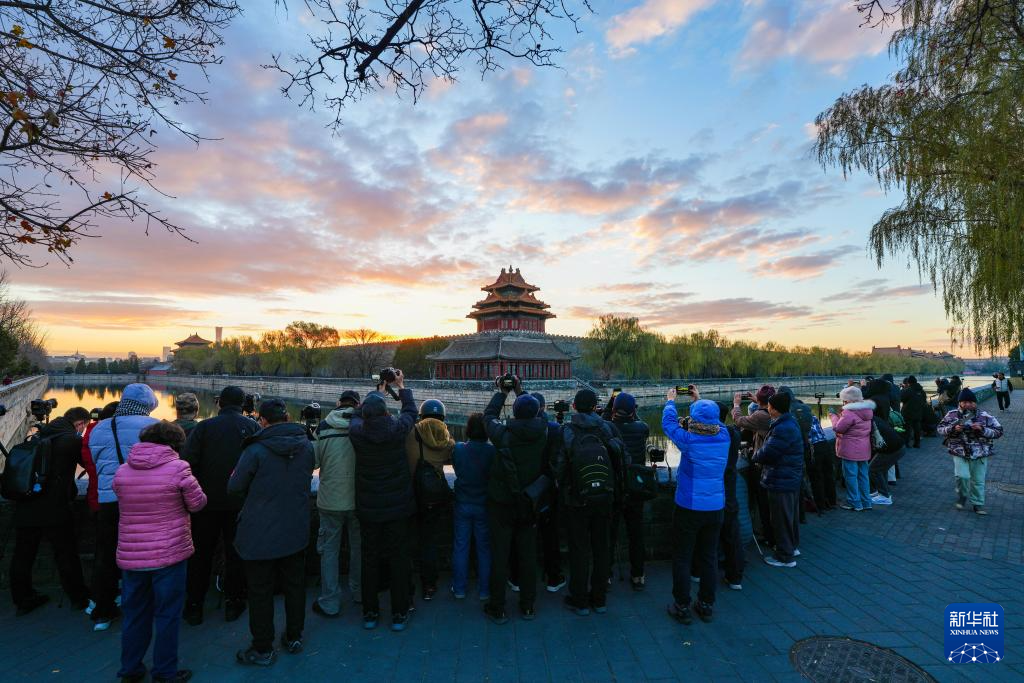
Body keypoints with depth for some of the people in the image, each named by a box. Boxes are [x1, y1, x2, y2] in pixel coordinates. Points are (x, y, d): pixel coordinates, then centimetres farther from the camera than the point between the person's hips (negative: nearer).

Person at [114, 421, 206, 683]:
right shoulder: (178, 468, -14)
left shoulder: (122, 470, -1)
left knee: (134, 614, 20)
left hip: (130, 554, 5)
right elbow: (197, 503, -7)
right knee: (167, 615, 9)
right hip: (169, 553, -4)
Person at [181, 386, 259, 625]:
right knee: (235, 552, 13)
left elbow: (187, 462, -12)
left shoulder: (204, 426, -7)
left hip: (207, 500, 0)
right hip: (240, 502, 0)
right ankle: (233, 602, 22)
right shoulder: (252, 426, -6)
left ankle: (194, 606, 24)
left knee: (201, 553, 16)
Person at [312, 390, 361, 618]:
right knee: (359, 547, 18)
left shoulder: (324, 427, -8)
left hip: (330, 500, -1)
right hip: (358, 499, 1)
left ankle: (329, 603, 18)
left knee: (329, 550, 12)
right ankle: (359, 593, 33)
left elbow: (314, 460, 0)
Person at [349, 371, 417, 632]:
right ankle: (399, 614, 19)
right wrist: (401, 386, 19)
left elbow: (359, 414, 9)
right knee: (398, 559, 10)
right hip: (398, 507, -1)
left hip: (368, 509, 1)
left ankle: (370, 613, 25)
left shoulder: (357, 432, -14)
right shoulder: (397, 430, -17)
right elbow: (410, 411, 4)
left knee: (369, 559, 14)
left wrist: (379, 389, 21)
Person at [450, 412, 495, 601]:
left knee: (460, 546, 14)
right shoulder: (493, 451, -18)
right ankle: (484, 590, 21)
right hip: (484, 505, -1)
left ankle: (459, 589, 23)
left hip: (462, 505, 1)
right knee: (484, 547, 12)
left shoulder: (458, 449, -13)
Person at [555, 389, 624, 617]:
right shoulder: (607, 428, -5)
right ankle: (599, 599, 28)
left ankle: (579, 600, 20)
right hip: (605, 499, 3)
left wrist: (563, 491, 6)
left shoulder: (566, 431, -13)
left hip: (577, 501, -3)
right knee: (601, 547, 15)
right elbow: (622, 459, -3)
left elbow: (559, 467, -12)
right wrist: (613, 488, 11)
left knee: (579, 549, 9)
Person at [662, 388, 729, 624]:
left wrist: (670, 402, 15)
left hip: (688, 508, -4)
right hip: (716, 507, 4)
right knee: (709, 556, 16)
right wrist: (700, 400, 24)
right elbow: (715, 421, 14)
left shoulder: (688, 440, -19)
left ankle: (682, 607, 18)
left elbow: (668, 422, -2)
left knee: (682, 558, 8)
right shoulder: (724, 437, -8)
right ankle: (706, 605, 28)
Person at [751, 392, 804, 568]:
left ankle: (785, 557, 13)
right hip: (792, 478, 11)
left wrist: (754, 457, -6)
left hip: (781, 481, -10)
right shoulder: (790, 423, 7)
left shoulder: (782, 429, -27)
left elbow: (767, 452, -24)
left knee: (782, 518, 2)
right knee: (791, 514, 23)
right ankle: (793, 546, 40)